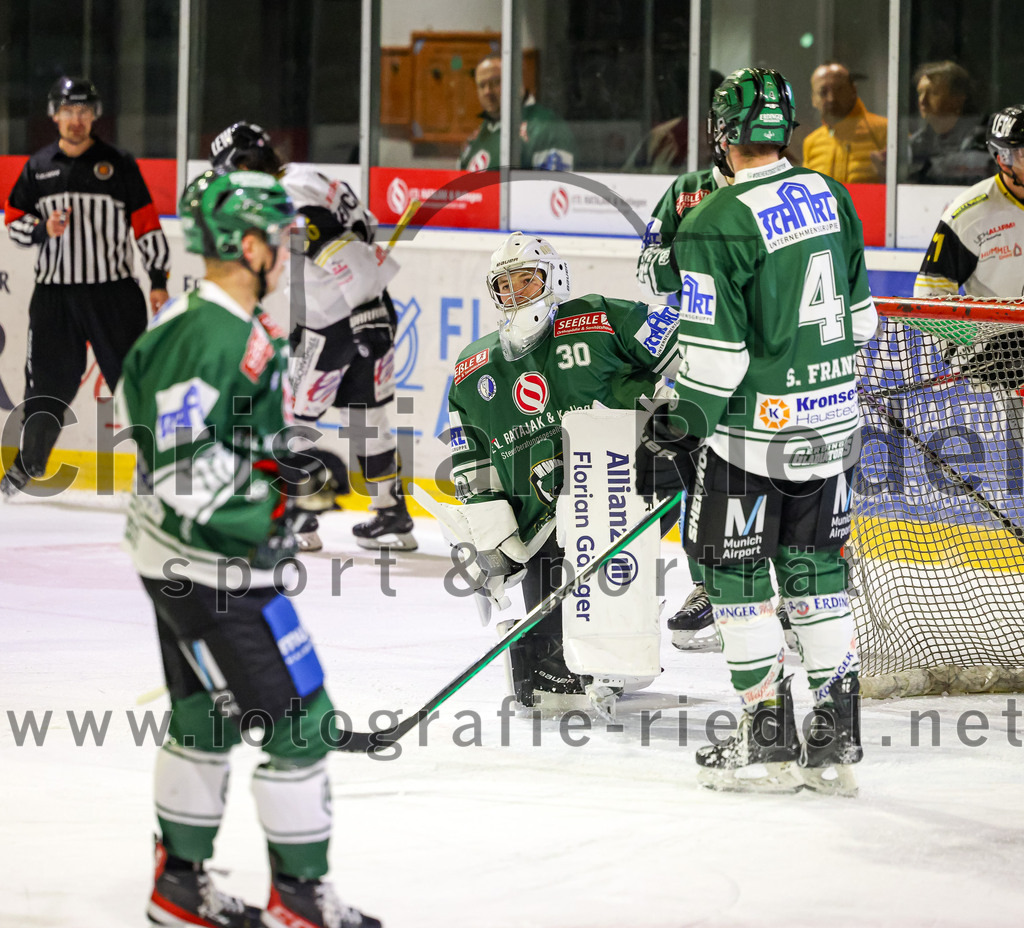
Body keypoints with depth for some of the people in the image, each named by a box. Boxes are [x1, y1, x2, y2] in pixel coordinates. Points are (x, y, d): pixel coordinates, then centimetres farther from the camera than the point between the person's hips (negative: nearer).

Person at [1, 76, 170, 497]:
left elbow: (146, 224, 1)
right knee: (48, 383, 7)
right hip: (54, 293, 2)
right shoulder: (38, 167, 8)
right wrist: (42, 230, -11)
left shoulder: (117, 164, 0)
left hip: (113, 292, -2)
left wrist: (159, 279, -3)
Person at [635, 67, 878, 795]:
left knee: (734, 569, 5)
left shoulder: (718, 223, -18)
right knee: (815, 565, 13)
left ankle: (770, 741, 5)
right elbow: (858, 315, 14)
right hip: (832, 421, 7)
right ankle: (837, 740, 14)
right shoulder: (831, 197, 4)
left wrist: (678, 434, -10)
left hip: (754, 425, -7)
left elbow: (714, 352, -19)